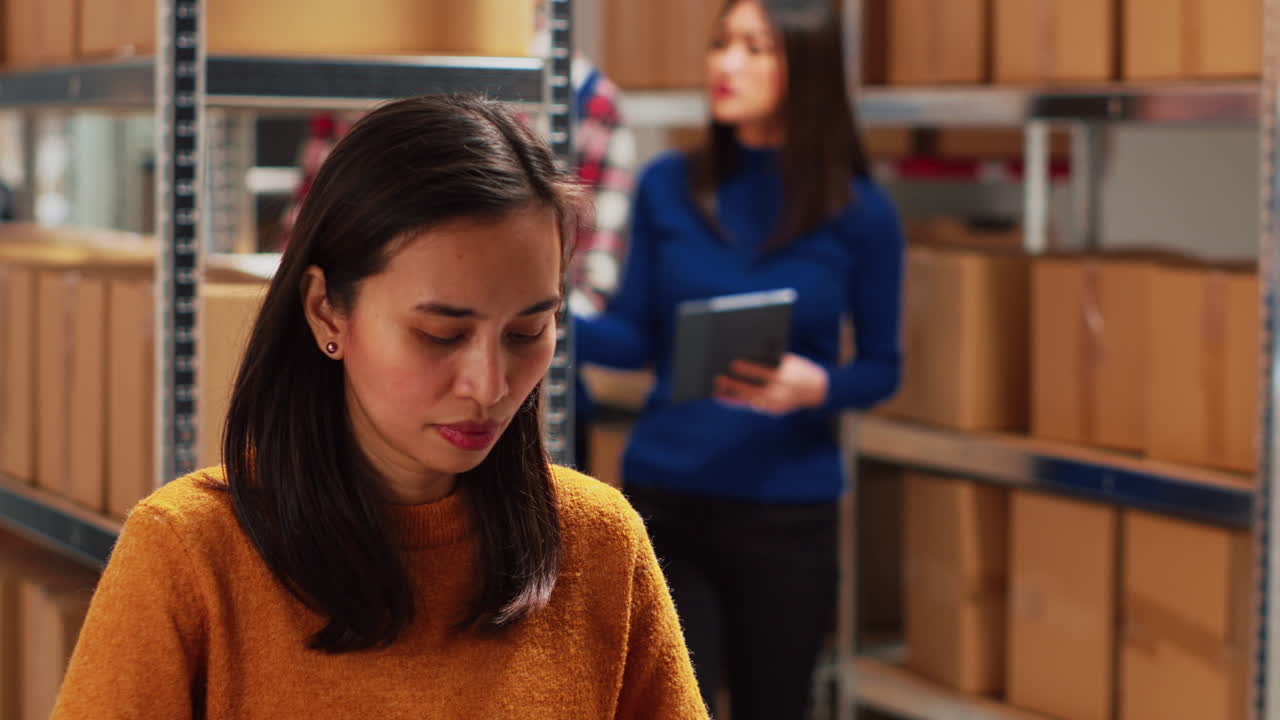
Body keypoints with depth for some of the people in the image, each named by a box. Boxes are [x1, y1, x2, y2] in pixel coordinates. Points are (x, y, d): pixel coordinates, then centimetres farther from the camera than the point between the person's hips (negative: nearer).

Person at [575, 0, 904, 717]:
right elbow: (637, 336, 2)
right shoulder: (667, 186, 0)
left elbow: (881, 367, 1)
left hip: (789, 512, 0)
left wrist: (813, 386, -20)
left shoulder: (860, 213, -5)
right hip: (666, 499, 1)